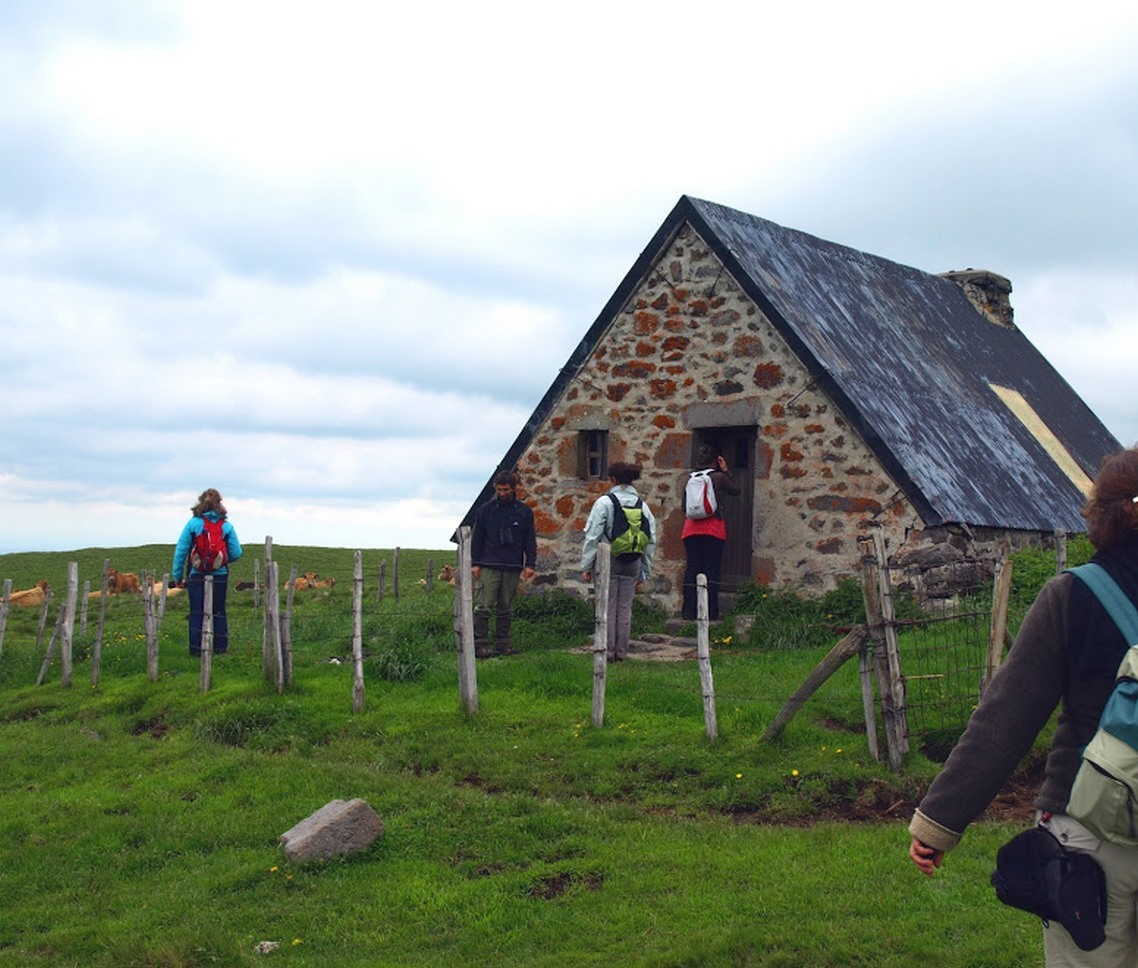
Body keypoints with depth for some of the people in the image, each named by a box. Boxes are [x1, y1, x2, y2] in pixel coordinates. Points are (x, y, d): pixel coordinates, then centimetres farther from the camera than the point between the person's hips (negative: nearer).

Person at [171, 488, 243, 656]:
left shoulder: (193, 523, -4)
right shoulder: (226, 525, -1)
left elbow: (181, 551, -3)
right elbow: (236, 553, -2)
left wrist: (177, 575, 4)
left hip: (196, 575, -1)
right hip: (220, 576, 1)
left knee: (197, 612, 5)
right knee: (218, 612, 11)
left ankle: (196, 649, 4)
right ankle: (220, 647, 15)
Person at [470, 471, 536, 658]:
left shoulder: (524, 511, 9)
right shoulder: (486, 510, 5)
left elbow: (530, 540, 11)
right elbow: (476, 538, 7)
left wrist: (530, 564, 3)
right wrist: (475, 563, 0)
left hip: (512, 567, 2)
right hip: (488, 567, -2)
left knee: (506, 609, 6)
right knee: (483, 607, -8)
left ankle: (502, 644, 13)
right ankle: (480, 645, -7)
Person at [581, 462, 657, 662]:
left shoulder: (604, 502, -8)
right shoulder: (642, 506, 7)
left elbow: (592, 536, -9)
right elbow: (651, 541, 9)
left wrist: (586, 565, -3)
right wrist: (645, 571, 15)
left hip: (608, 562, -4)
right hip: (632, 564, 4)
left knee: (607, 608, 3)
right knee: (625, 608, 10)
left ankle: (607, 650, 5)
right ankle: (621, 651, 13)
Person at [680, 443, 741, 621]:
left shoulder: (689, 480, 6)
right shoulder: (719, 477, -4)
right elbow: (736, 489, 12)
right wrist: (726, 471, 16)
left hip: (691, 528, 3)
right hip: (714, 529, -3)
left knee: (691, 569, 5)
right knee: (712, 570, -1)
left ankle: (689, 612, 2)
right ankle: (710, 612, -4)